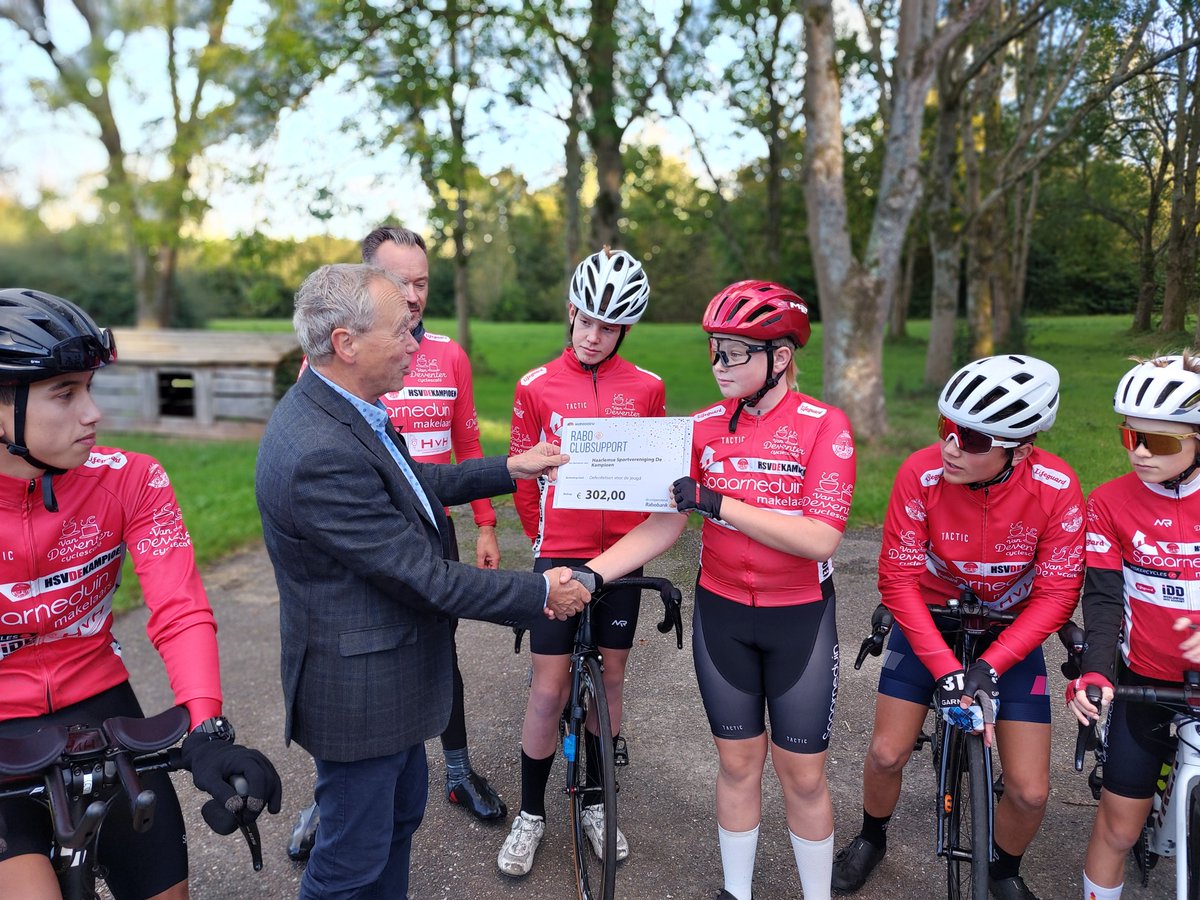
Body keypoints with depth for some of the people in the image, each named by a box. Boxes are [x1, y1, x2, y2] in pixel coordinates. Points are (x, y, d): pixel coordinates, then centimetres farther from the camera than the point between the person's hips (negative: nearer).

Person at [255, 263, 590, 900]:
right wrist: (543, 593, -16)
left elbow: (412, 482, 14)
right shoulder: (321, 453, -32)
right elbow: (426, 578, -27)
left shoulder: (335, 406, -1)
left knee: (402, 809, 28)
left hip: (396, 670, 10)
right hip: (359, 689, -10)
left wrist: (510, 469, 11)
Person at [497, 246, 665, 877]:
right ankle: (531, 813, 23)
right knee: (549, 687, 2)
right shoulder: (536, 387, -4)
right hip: (558, 554, -2)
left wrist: (640, 537, 10)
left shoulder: (646, 388, 0)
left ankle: (596, 802, 32)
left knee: (610, 676, 12)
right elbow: (522, 474, 6)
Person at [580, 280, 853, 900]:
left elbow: (819, 539, -23)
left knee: (802, 775, 10)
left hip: (800, 620, -2)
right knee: (738, 761, 16)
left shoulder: (824, 426, -14)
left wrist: (717, 503, -27)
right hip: (720, 614, 3)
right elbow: (665, 522, -5)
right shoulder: (705, 427, -3)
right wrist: (593, 571, -18)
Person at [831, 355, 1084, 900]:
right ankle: (871, 839, 35)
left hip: (1010, 632, 1)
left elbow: (1056, 593, -18)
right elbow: (897, 579, -21)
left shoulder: (1057, 488, -26)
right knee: (887, 753, 0)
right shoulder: (921, 474, -28)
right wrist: (945, 670, -26)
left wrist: (988, 667, -25)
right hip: (929, 621, 0)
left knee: (1029, 791, -1)